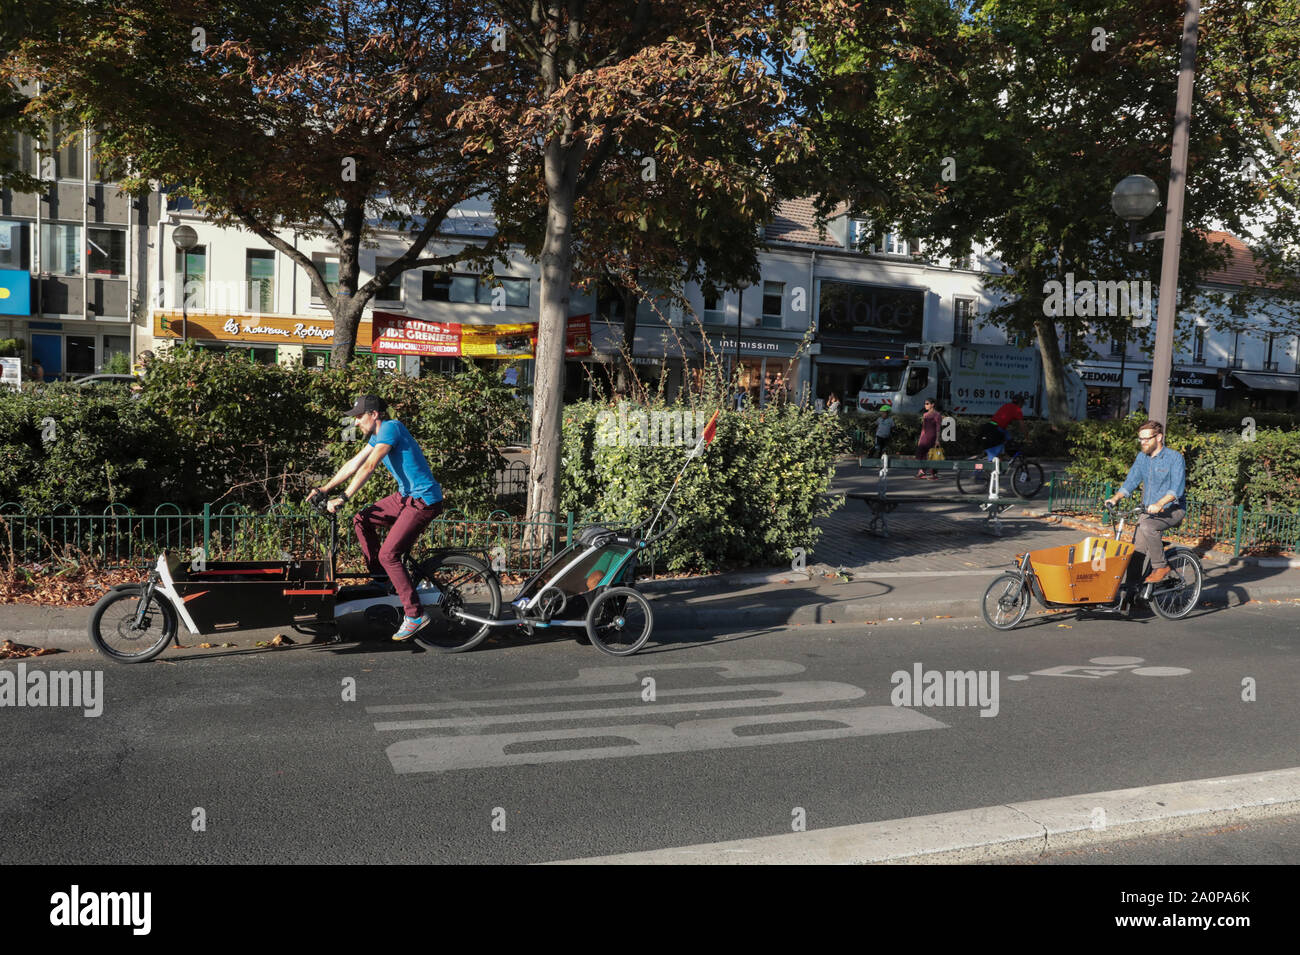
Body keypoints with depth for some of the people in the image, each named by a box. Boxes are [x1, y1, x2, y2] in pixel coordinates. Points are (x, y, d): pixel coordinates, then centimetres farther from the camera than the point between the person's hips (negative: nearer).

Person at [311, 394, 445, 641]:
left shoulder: (391, 427, -16)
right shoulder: (377, 435, 14)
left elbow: (368, 467, -23)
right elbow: (353, 465, 18)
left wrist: (343, 498, -24)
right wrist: (324, 488, 15)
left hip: (424, 500, -10)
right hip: (406, 495, 10)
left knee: (388, 554, -13)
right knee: (361, 519, 8)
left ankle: (415, 615, -6)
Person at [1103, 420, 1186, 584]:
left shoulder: (1174, 457, -11)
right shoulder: (1142, 457, 9)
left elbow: (1177, 488, -21)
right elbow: (1131, 481, 8)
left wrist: (1159, 504, -38)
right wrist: (1115, 498, -10)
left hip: (1173, 509, -6)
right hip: (1149, 511, 6)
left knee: (1147, 526, -34)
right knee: (1136, 551, -6)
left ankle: (1161, 567, -19)